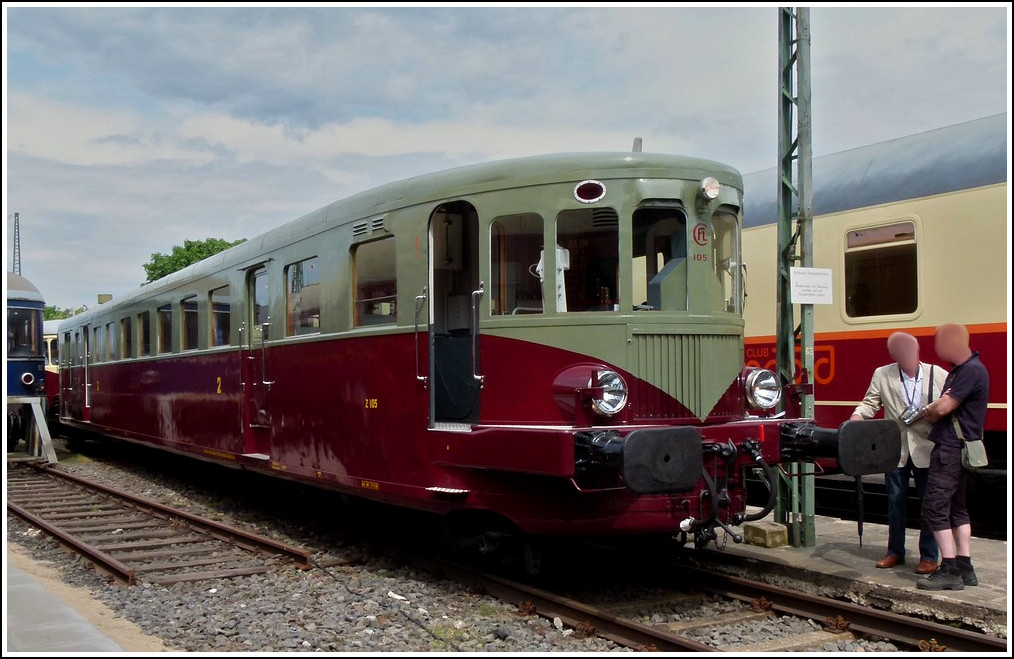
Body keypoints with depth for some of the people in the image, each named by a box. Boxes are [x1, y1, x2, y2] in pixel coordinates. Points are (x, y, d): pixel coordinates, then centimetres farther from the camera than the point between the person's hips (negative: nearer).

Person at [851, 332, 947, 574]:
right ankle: (895, 552, 24)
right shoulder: (882, 375, 3)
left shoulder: (938, 375, -1)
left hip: (927, 451, -2)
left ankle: (929, 556, 14)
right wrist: (858, 415, -14)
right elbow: (870, 402, 5)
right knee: (895, 502, 11)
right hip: (895, 449, 2)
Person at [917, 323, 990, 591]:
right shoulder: (960, 370, 16)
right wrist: (934, 410, -9)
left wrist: (928, 409, -1)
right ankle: (964, 568, 20)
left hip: (951, 450, -11)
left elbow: (943, 407, -22)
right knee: (957, 508, 14)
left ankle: (949, 571, -5)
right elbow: (945, 404, 13)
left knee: (935, 508, -8)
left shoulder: (971, 370, -18)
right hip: (956, 448, 11)